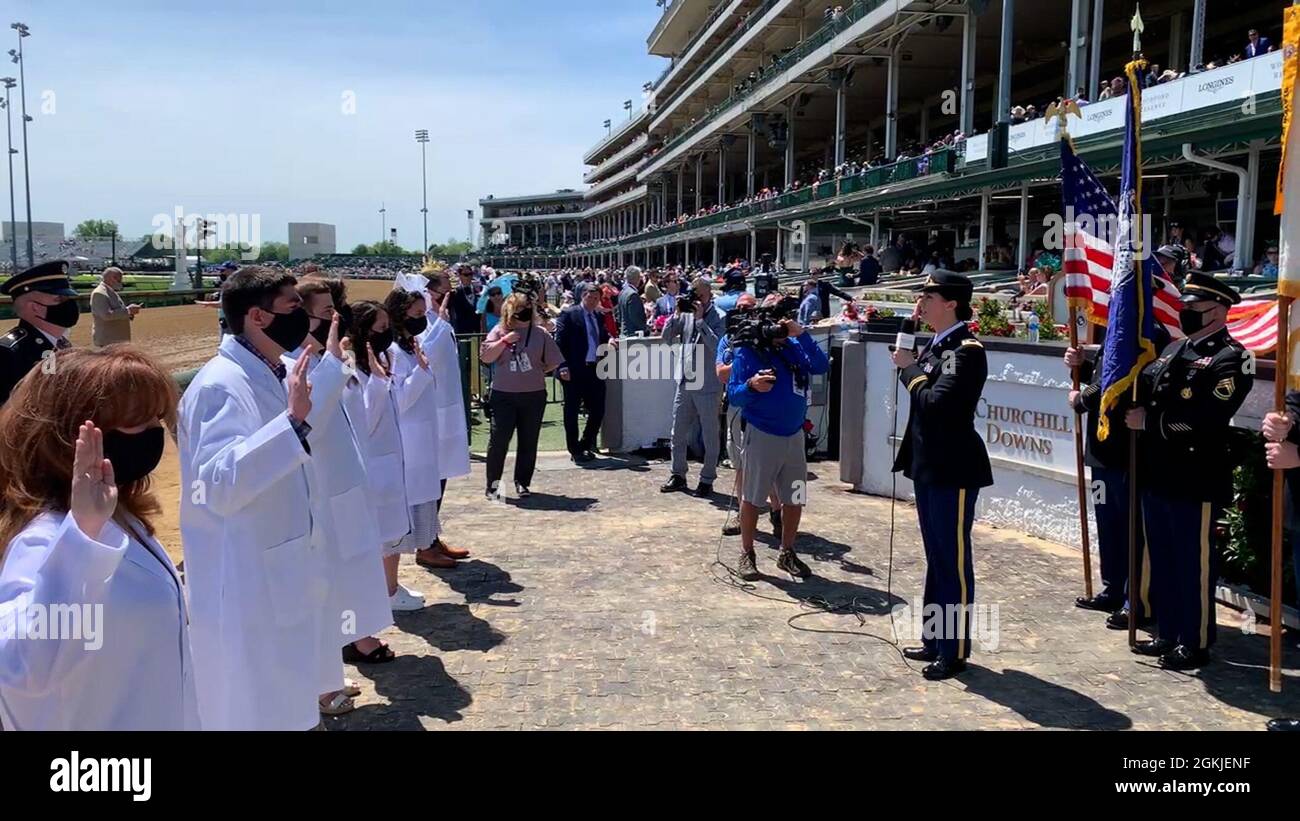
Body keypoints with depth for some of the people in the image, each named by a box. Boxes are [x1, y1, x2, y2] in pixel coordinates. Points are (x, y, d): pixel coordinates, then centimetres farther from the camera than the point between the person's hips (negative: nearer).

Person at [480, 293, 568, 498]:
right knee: (499, 439, -4)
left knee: (528, 442, 7)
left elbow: (553, 361, 7)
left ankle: (523, 483, 19)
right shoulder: (499, 332, 4)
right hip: (504, 395, -1)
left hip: (534, 395, 1)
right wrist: (505, 341, -12)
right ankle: (493, 483, 7)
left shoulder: (540, 333, 4)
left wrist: (538, 371, -4)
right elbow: (486, 357, -6)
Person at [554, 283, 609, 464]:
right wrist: (563, 367, -14)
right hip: (575, 371, -6)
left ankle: (585, 445, 22)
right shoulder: (569, 314, -4)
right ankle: (575, 451, 13)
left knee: (598, 410, 6)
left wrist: (609, 341, 0)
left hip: (595, 370, 6)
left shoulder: (598, 317, 15)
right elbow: (560, 342, -8)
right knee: (572, 411, 3)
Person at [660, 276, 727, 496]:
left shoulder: (719, 318, -7)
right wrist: (676, 315, -6)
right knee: (678, 432, 12)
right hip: (684, 382, 5)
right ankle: (678, 475, 24)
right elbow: (667, 339, 4)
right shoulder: (685, 314, 6)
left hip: (707, 385, -5)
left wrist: (700, 319, -19)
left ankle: (707, 479, 13)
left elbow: (717, 345, -21)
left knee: (710, 435, 4)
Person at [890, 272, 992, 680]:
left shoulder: (967, 350, -15)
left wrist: (909, 368, -13)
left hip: (953, 471, -9)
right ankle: (934, 639, 28)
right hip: (929, 467, 9)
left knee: (954, 560, 0)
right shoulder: (935, 345, 11)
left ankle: (955, 650, 10)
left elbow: (937, 404, -24)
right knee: (936, 558, 17)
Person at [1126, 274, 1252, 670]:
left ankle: (1195, 643, 15)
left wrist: (1149, 421, -19)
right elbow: (1143, 391, 15)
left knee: (1194, 563, 3)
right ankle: (1168, 633, 29)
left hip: (1196, 482, -8)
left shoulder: (1231, 358, -10)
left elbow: (1206, 417, -23)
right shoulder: (1172, 349, 15)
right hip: (1157, 475, 8)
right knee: (1162, 560, 16)